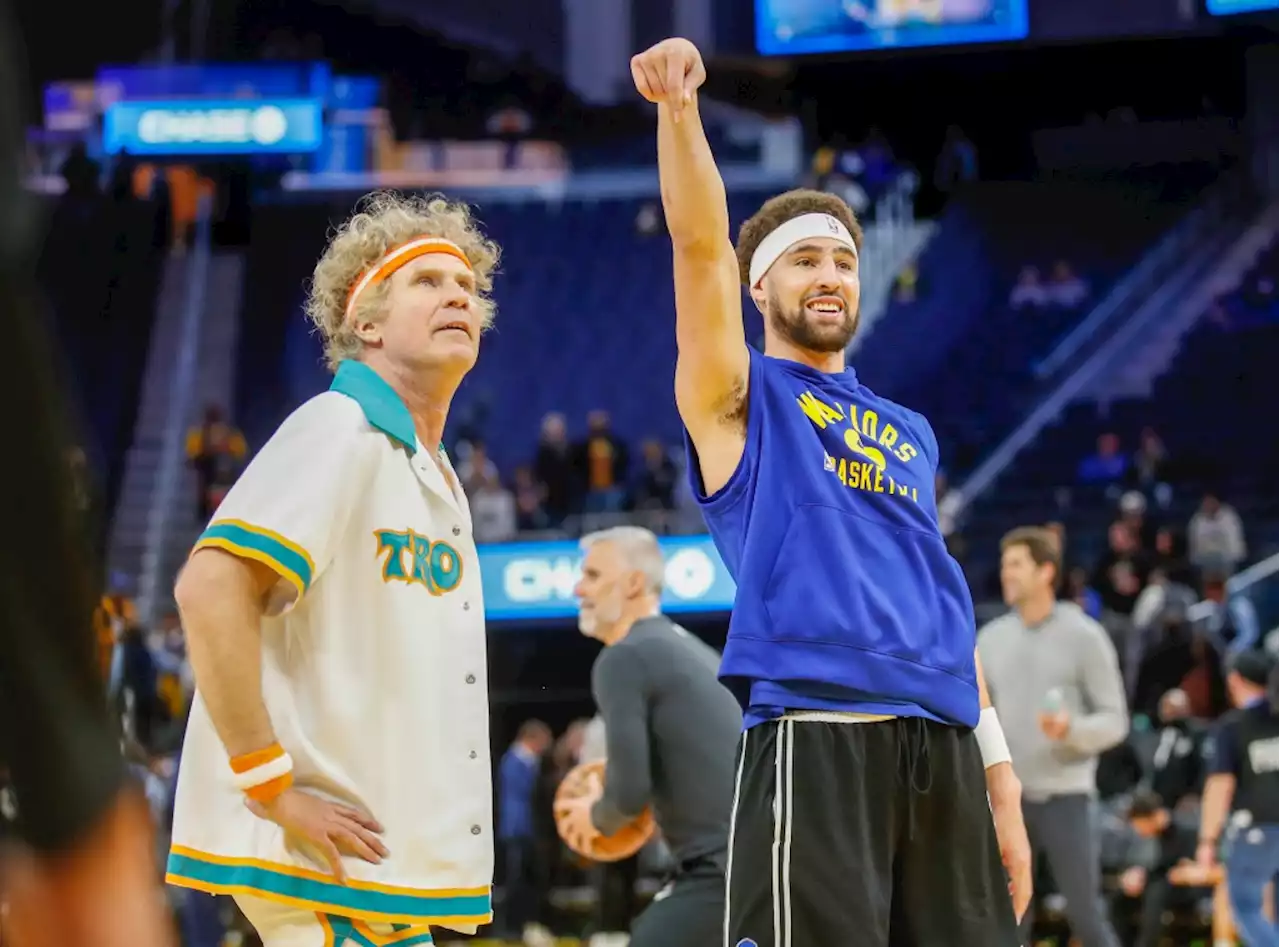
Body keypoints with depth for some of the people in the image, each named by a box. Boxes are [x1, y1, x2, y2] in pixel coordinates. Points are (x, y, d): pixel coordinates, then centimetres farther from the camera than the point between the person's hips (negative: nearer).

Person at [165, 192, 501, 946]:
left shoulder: (435, 475, 20)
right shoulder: (341, 430, -9)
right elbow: (211, 589, -21)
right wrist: (268, 783, -21)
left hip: (394, 853, 9)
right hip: (318, 855, -9)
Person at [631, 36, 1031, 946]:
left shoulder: (910, 435, 26)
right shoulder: (741, 398, 12)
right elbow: (701, 246, -4)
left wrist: (997, 765, 15)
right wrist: (680, 110, -18)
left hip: (940, 748, 6)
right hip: (815, 742, -6)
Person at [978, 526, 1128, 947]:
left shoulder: (1083, 636, -3)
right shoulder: (991, 638, 9)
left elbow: (1115, 720, -3)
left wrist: (1072, 729, -22)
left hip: (1065, 795, -4)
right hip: (1008, 797, 4)